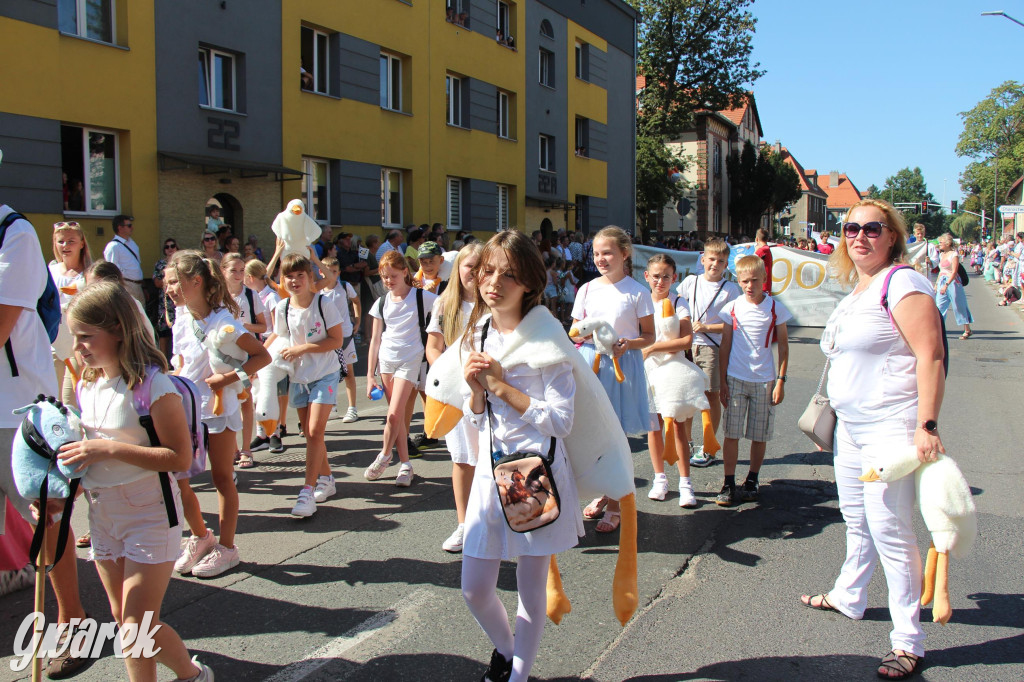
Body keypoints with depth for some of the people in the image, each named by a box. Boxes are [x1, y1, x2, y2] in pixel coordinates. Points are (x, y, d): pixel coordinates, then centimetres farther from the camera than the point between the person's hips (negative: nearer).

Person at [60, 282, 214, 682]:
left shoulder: (152, 385, -18)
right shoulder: (86, 385, 5)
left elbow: (180, 457, -22)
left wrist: (109, 449, -25)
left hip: (149, 514, -8)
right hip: (102, 512, 8)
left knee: (138, 626, -5)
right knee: (123, 621, 14)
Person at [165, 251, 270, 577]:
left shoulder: (222, 321, -16)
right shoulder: (182, 318, 4)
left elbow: (262, 356, -15)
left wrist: (229, 377, -22)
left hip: (219, 406, -6)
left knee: (222, 477, 6)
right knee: (175, 478, 4)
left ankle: (226, 548, 19)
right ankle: (200, 537, 25)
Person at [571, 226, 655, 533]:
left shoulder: (637, 292, -3)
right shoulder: (587, 289, 7)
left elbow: (649, 336, 2)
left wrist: (627, 343, -18)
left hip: (622, 366, -3)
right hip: (589, 362, 4)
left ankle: (613, 505, 11)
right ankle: (603, 493, 26)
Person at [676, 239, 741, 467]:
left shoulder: (730, 289, -3)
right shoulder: (691, 281, 6)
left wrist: (706, 327, -12)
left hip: (712, 347, -3)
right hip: (688, 344, 3)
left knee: (712, 396, 2)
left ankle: (707, 449, 13)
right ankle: (686, 444, 21)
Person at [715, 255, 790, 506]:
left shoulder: (775, 308, -1)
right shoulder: (732, 308, 1)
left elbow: (783, 346, 4)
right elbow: (725, 346, 5)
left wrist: (780, 381, -2)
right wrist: (722, 381, 2)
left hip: (764, 381, 0)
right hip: (736, 379, 0)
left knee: (760, 436, 7)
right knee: (732, 433, 0)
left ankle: (752, 481, 23)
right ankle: (728, 484, 8)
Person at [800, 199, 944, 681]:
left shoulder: (901, 284, -14)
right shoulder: (855, 291, 14)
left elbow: (930, 356, -20)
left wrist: (926, 425, -25)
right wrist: (831, 413, 25)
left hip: (891, 425, -9)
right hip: (851, 425, 9)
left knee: (889, 527, -7)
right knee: (856, 519, 22)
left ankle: (908, 641, 3)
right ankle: (849, 598, 41)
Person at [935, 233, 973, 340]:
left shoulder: (954, 254, -10)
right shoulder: (942, 254, 13)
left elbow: (954, 272, -18)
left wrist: (946, 285, -26)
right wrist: (936, 283, 17)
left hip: (952, 282, -7)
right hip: (942, 282, 7)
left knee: (958, 306, 0)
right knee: (939, 306, 0)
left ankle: (967, 330, 10)